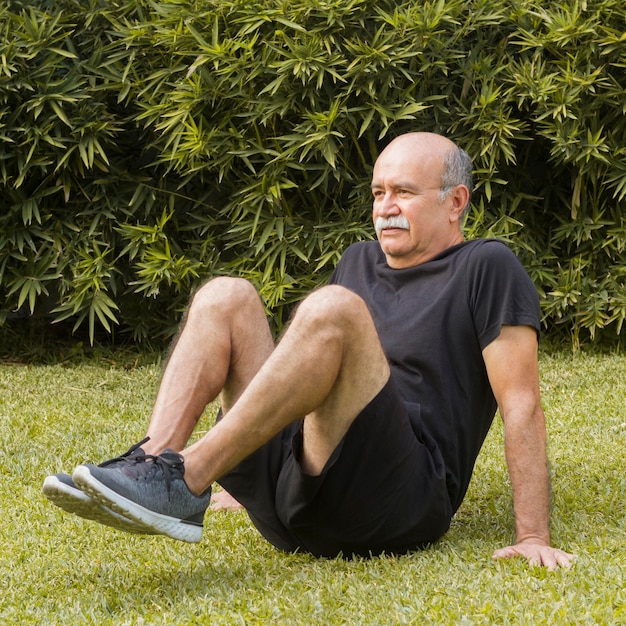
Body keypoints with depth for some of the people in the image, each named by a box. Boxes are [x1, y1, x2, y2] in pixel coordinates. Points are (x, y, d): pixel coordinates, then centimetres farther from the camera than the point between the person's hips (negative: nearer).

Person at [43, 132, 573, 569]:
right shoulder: (360, 262, 26)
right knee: (225, 297, 1)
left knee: (333, 309, -27)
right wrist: (253, 483, 31)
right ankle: (153, 464, -24)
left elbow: (521, 405, -4)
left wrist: (533, 538, -13)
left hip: (400, 502, -7)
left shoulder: (486, 269, 5)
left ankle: (184, 482, -34)